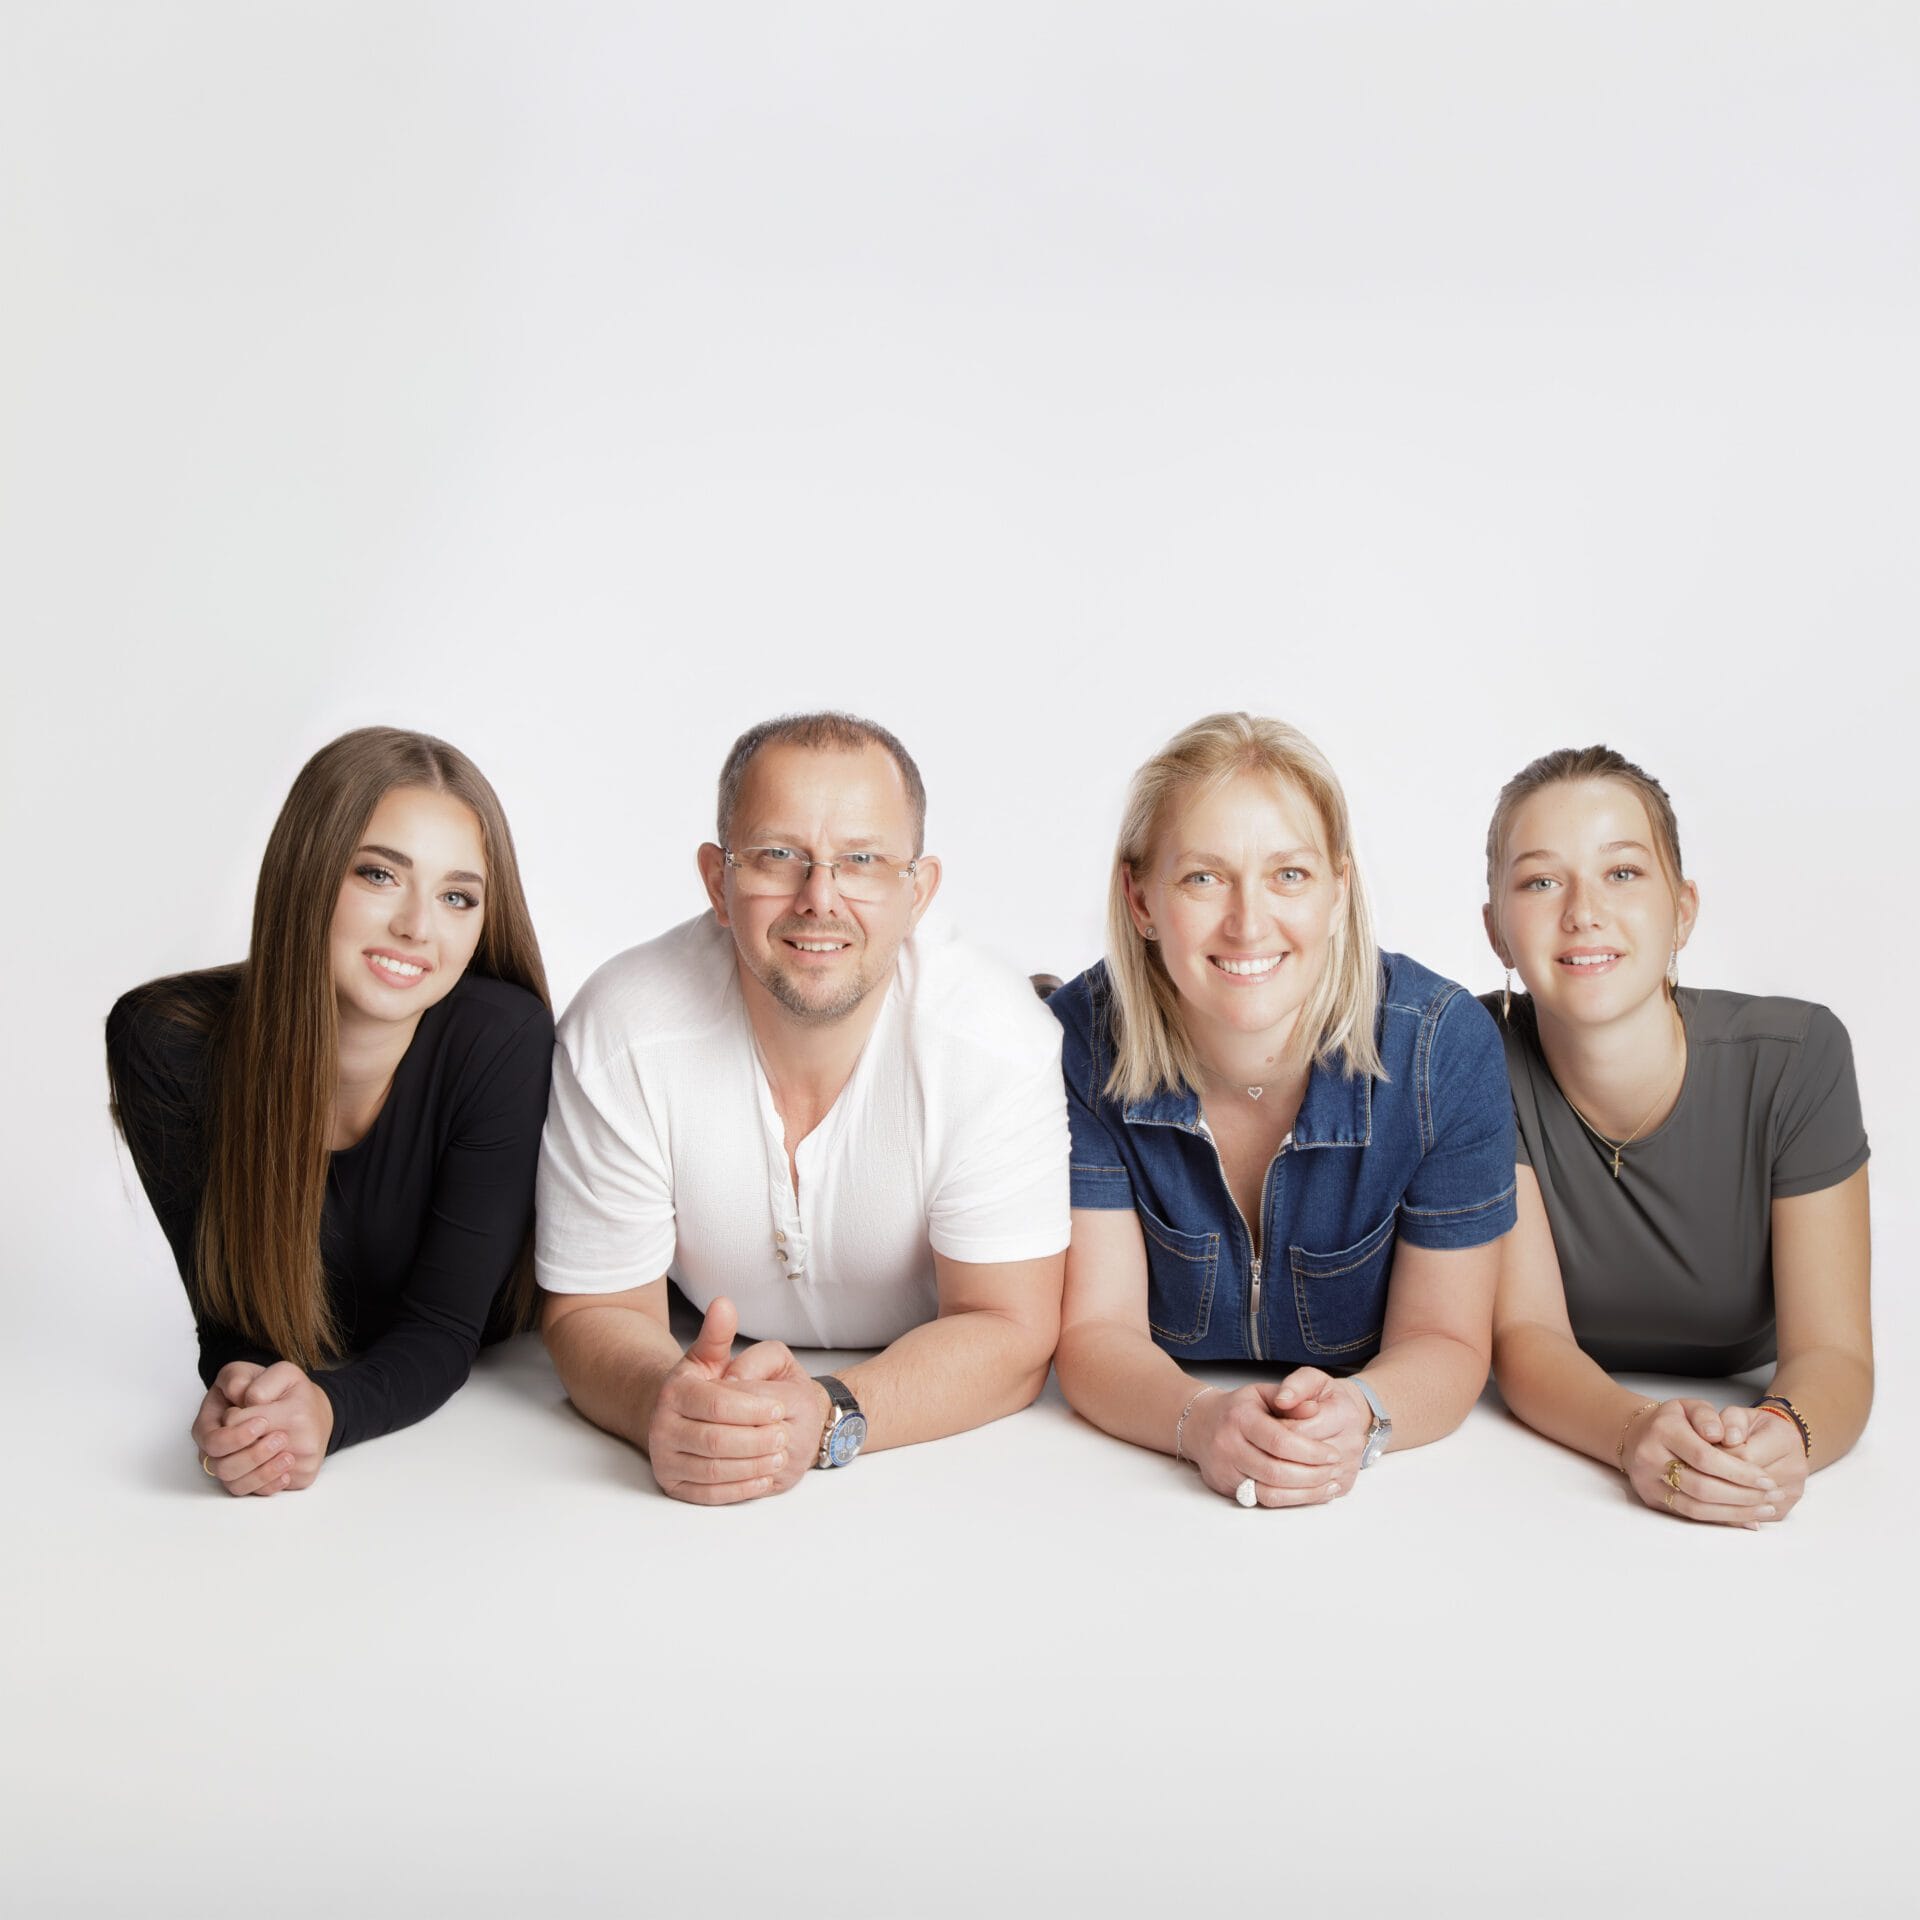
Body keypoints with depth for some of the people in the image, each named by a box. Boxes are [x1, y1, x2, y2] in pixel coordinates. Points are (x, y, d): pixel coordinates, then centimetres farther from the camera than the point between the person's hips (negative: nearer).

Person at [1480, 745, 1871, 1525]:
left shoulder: (1795, 1059, -13)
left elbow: (1832, 1350, -14)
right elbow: (1524, 1334, -16)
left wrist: (1782, 1434, -36)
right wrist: (1639, 1434, -36)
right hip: (1549, 1472, -1)